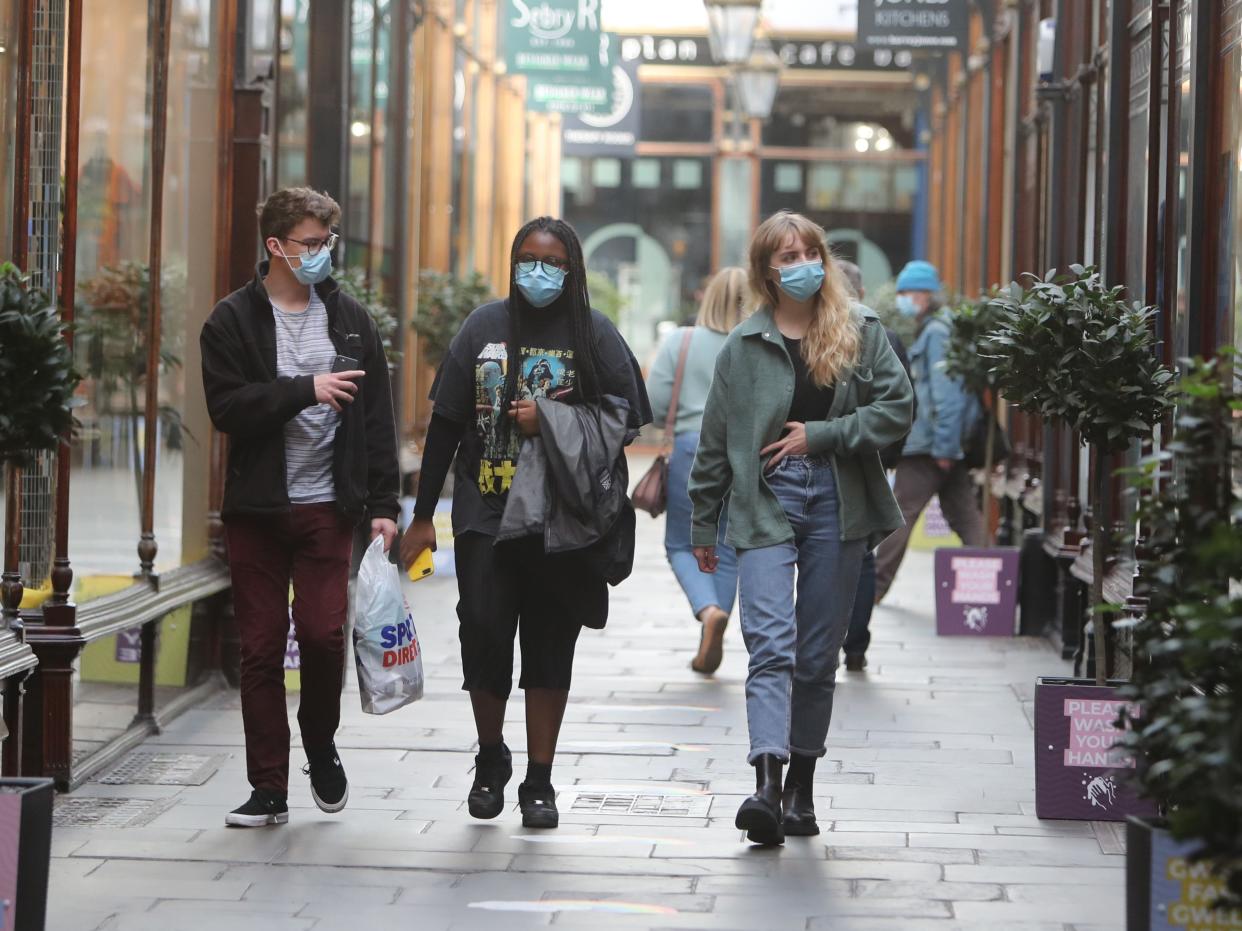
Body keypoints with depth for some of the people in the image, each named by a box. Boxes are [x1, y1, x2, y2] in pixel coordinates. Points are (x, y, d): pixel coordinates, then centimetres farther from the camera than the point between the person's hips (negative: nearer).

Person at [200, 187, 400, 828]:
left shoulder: (349, 318, 9)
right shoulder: (235, 320, 1)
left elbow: (376, 418, 8)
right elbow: (226, 407, -12)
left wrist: (382, 504, 2)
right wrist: (307, 389, -17)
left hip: (327, 506, 1)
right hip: (257, 509, -1)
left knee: (322, 632, -10)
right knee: (261, 649, 2)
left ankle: (321, 749, 17)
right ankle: (268, 788, 10)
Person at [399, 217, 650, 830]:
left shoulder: (595, 335, 3)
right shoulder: (484, 328, 6)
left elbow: (626, 421, 2)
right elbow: (445, 425, 8)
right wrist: (423, 515, 7)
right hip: (486, 515, 0)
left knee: (550, 649, 4)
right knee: (483, 630, -9)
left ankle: (539, 782, 13)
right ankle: (490, 757, 15)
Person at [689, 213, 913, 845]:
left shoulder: (860, 330, 6)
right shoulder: (745, 344, 6)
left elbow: (895, 409, 0)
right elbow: (715, 439, 10)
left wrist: (820, 434, -9)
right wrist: (703, 525, 12)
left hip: (837, 505, 1)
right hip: (765, 502, -1)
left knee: (818, 655, 6)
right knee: (771, 645, -15)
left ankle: (801, 787, 16)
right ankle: (766, 782, -27)